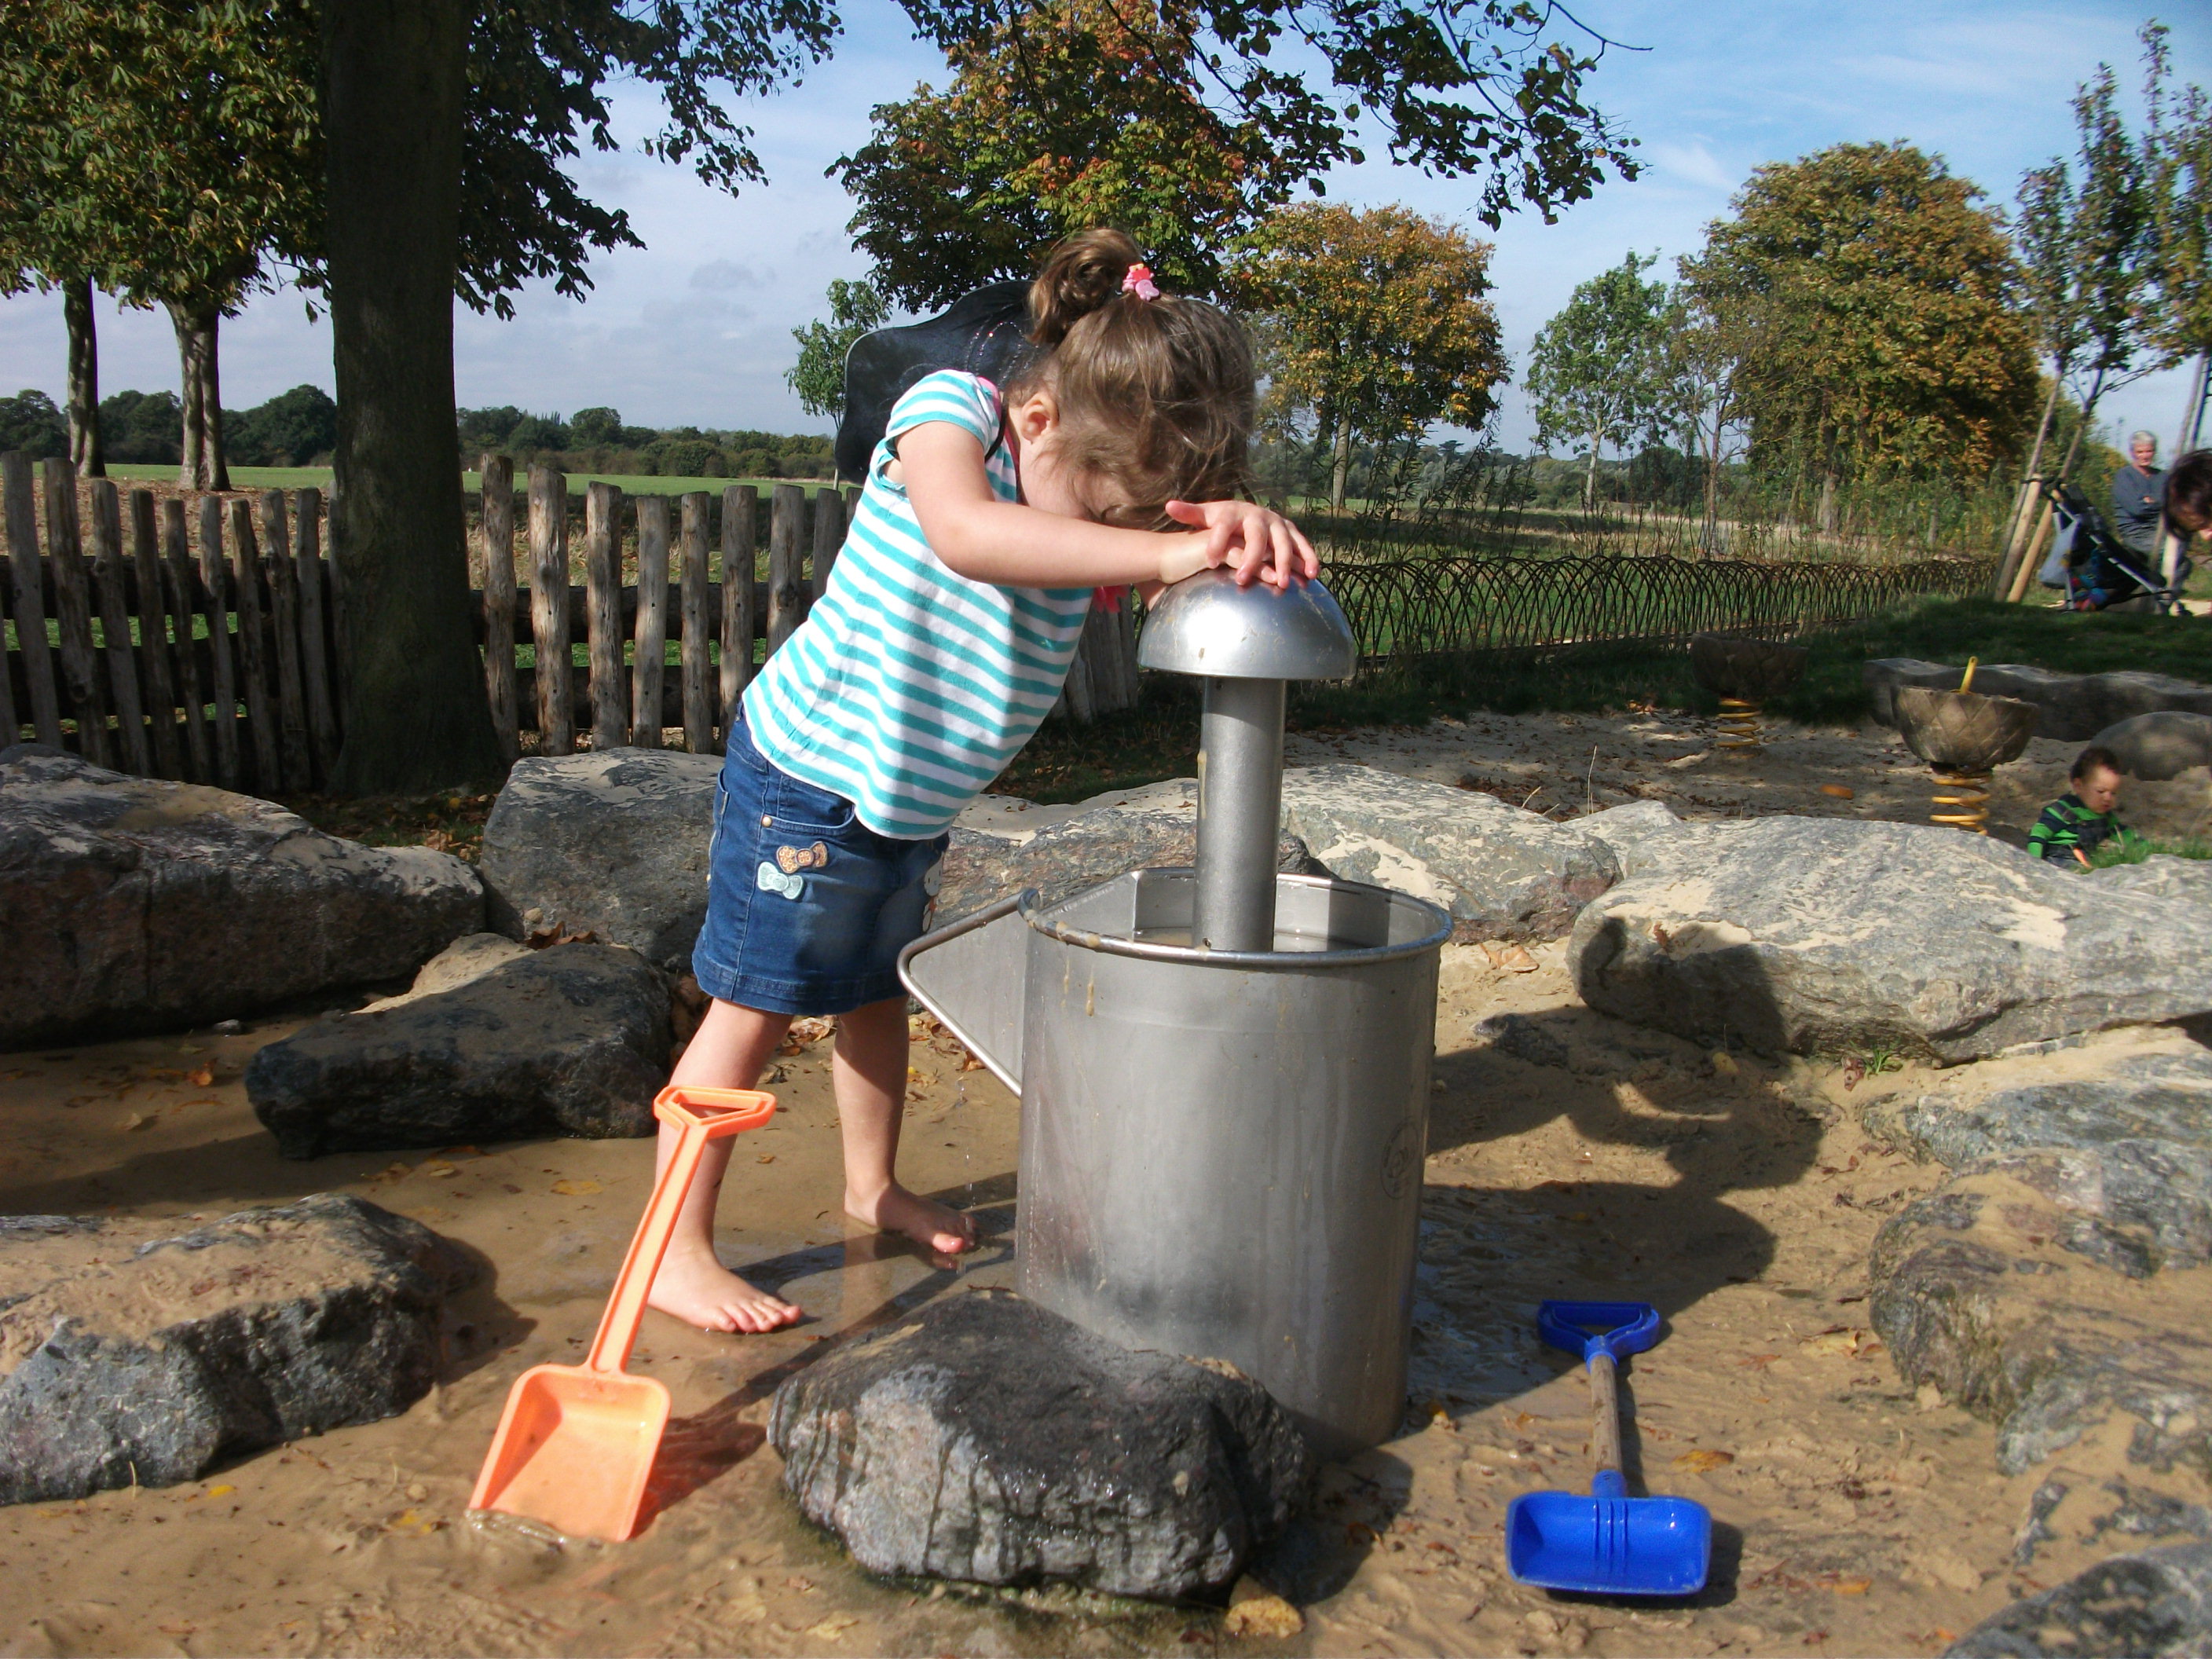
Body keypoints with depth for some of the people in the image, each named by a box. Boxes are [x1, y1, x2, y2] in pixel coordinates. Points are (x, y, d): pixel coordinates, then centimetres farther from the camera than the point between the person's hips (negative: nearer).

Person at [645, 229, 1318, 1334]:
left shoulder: (1106, 498, -3)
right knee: (752, 1011, 0)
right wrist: (1162, 550, -51)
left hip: (914, 803, 7)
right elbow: (965, 533, -44)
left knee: (879, 993, 22)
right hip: (808, 775, -7)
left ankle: (874, 1187, 43)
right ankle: (677, 1255, 12)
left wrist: (1238, 532, -38)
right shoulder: (949, 408, -23)